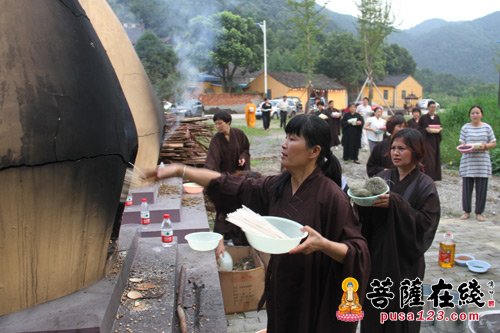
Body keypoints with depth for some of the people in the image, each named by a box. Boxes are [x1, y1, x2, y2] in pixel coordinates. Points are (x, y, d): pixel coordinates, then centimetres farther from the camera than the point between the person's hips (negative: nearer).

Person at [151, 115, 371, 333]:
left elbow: (358, 252, -19)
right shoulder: (277, 186, -3)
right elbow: (231, 185, 1)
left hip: (314, 300, -6)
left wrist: (323, 244, -37)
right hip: (280, 289, 6)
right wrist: (180, 170, -3)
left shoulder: (330, 196, -21)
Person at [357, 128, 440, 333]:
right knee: (373, 308, 12)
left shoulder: (425, 185, -8)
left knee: (400, 312, 9)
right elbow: (366, 217, 4)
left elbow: (426, 223, -17)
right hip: (376, 254, 4)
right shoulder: (382, 177, 4)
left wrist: (395, 203, -27)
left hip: (404, 259, -4)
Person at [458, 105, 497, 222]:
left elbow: (494, 143, 6)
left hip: (482, 162, 0)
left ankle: (479, 212, 14)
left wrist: (485, 146, -13)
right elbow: (461, 144, 5)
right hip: (468, 162, 0)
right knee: (467, 187, 2)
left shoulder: (487, 127, 5)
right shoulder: (465, 127, 5)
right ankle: (466, 211, 16)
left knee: (481, 188, 2)